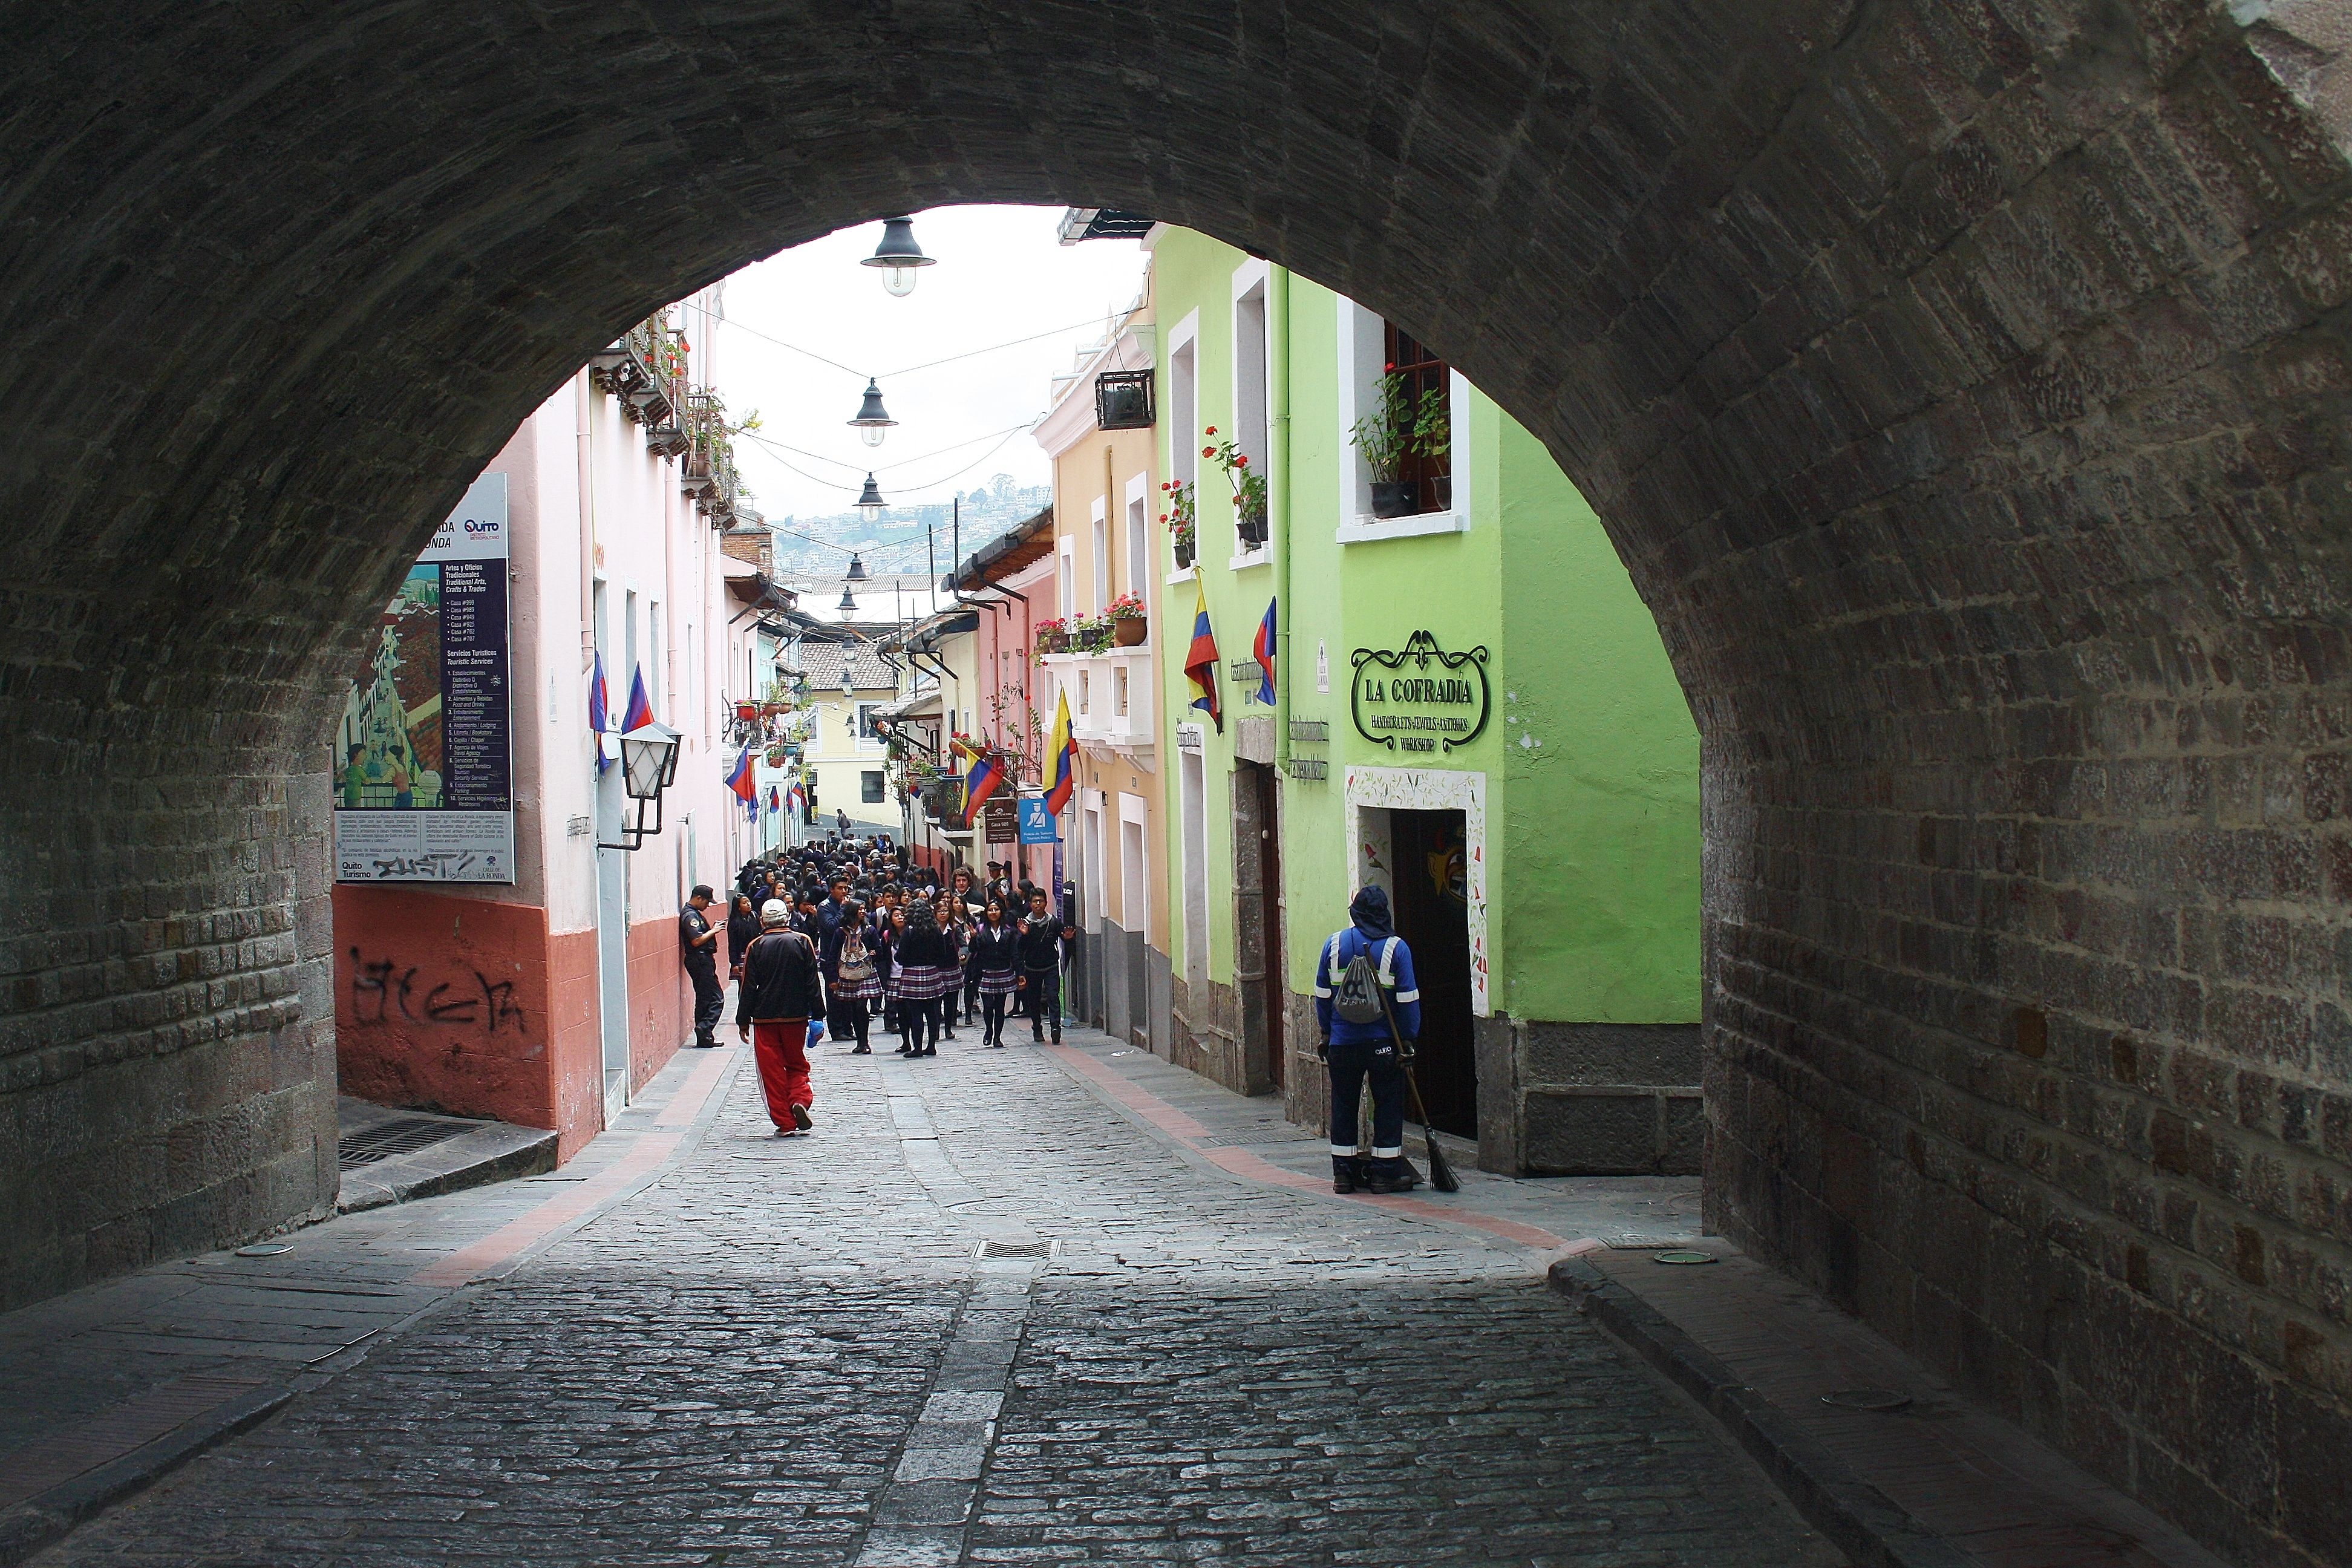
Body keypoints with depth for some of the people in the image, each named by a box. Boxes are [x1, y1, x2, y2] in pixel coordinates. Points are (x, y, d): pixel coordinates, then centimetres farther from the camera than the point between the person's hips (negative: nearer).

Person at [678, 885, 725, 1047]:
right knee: (716, 998, -11)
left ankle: (704, 1037, 12)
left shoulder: (694, 913, 17)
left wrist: (711, 930, 10)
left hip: (702, 960, 11)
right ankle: (704, 1030, -17)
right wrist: (713, 931, -12)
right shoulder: (690, 915, -15)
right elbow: (696, 941, -22)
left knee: (704, 999, 11)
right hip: (700, 960, -11)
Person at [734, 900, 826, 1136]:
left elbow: (748, 987, -3)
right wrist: (818, 1015, 5)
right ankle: (800, 1100, -10)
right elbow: (813, 982, -1)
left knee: (772, 1072, 5)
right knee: (797, 1065, 17)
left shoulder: (756, 946, -4)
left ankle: (785, 1123, 2)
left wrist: (743, 1020, 4)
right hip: (796, 1017, 1)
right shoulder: (802, 942, -2)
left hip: (764, 1019, -1)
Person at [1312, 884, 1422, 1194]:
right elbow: (1408, 999, -7)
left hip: (1342, 1043, 2)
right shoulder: (1396, 947, -6)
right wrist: (1409, 1039, 0)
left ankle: (1343, 1174, 12)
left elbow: (1322, 995, 6)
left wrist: (1325, 1033, 16)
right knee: (1387, 1107, 6)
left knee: (1343, 1106, 11)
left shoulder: (1334, 944, 1)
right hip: (1384, 1044, -2)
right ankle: (1384, 1173, 6)